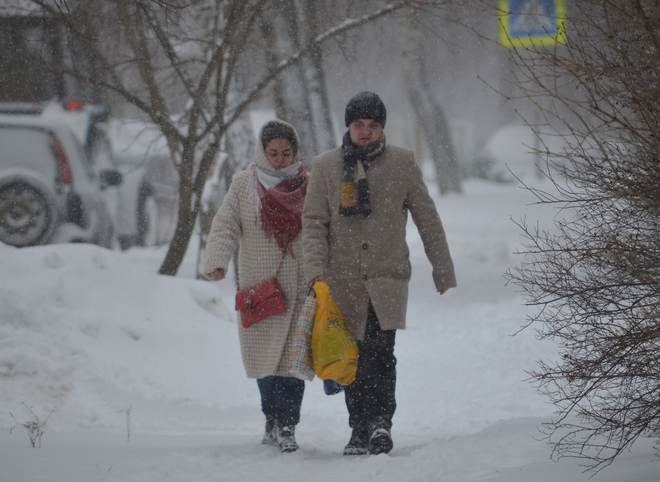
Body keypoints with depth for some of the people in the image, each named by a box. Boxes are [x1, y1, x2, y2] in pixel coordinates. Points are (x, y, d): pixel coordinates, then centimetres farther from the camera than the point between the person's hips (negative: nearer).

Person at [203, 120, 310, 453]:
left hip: (300, 287, 0)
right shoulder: (244, 184, 5)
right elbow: (226, 226, 1)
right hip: (259, 287, 0)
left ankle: (285, 426, -4)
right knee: (266, 354, 3)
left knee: (292, 356, -7)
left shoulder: (308, 185, 7)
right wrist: (217, 260, -16)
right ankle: (274, 420, 18)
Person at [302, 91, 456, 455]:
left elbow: (427, 218, 8)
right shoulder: (326, 166, 6)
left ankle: (380, 422, -22)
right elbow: (313, 221, 5)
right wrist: (316, 270, -9)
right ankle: (360, 429, 15)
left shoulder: (401, 163, 4)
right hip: (343, 278, 2)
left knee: (379, 350, -19)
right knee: (352, 356, 5)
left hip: (388, 275, -2)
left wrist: (443, 271, 8)